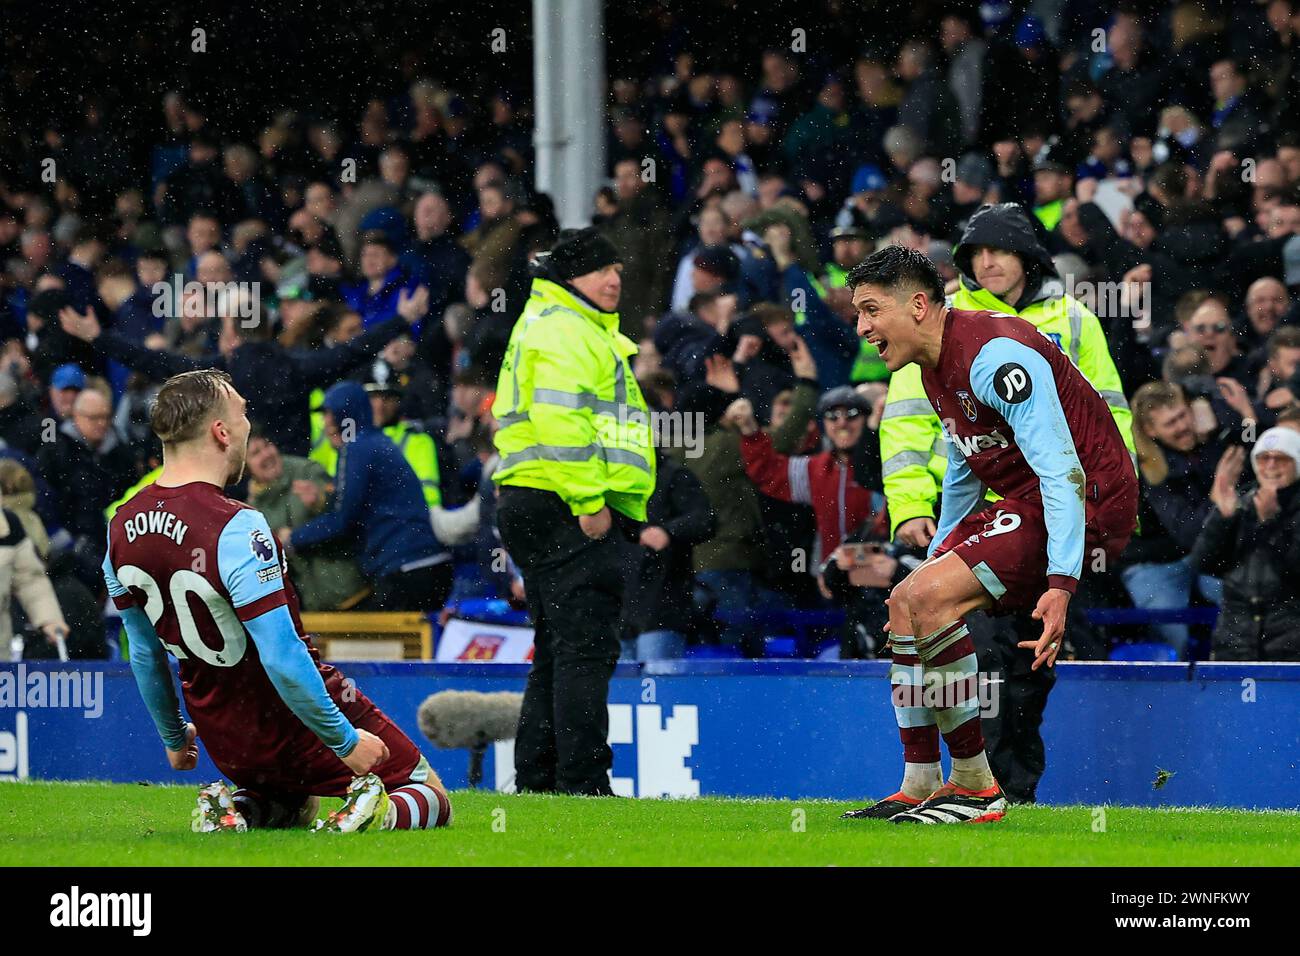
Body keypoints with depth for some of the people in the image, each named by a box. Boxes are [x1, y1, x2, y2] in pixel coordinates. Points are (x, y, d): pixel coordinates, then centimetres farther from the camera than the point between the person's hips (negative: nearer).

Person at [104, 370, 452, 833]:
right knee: (431, 797, 8)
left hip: (227, 741, 7)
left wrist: (174, 736, 23)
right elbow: (283, 661, -28)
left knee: (292, 807, 34)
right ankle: (378, 812, -22)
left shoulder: (122, 526, -4)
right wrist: (346, 741, -18)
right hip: (297, 721, -6)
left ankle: (235, 809, 4)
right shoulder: (235, 528, -28)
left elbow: (144, 652, 9)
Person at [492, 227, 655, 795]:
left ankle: (537, 780, 16)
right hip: (571, 514, -11)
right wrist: (588, 503, -23)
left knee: (558, 653, 14)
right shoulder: (564, 331, -9)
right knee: (585, 650, -12)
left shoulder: (583, 331, 26)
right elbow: (560, 421, -21)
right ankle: (582, 785, -16)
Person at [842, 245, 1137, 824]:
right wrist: (937, 554, 35)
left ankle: (976, 787, -16)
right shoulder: (935, 368, 11)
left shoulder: (995, 355, -22)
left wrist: (1061, 583, -34)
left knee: (928, 597, -23)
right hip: (1022, 504, 11)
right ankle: (918, 791, 13)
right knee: (904, 603, 9)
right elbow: (964, 470, 28)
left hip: (1088, 509, -11)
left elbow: (1061, 468, -27)